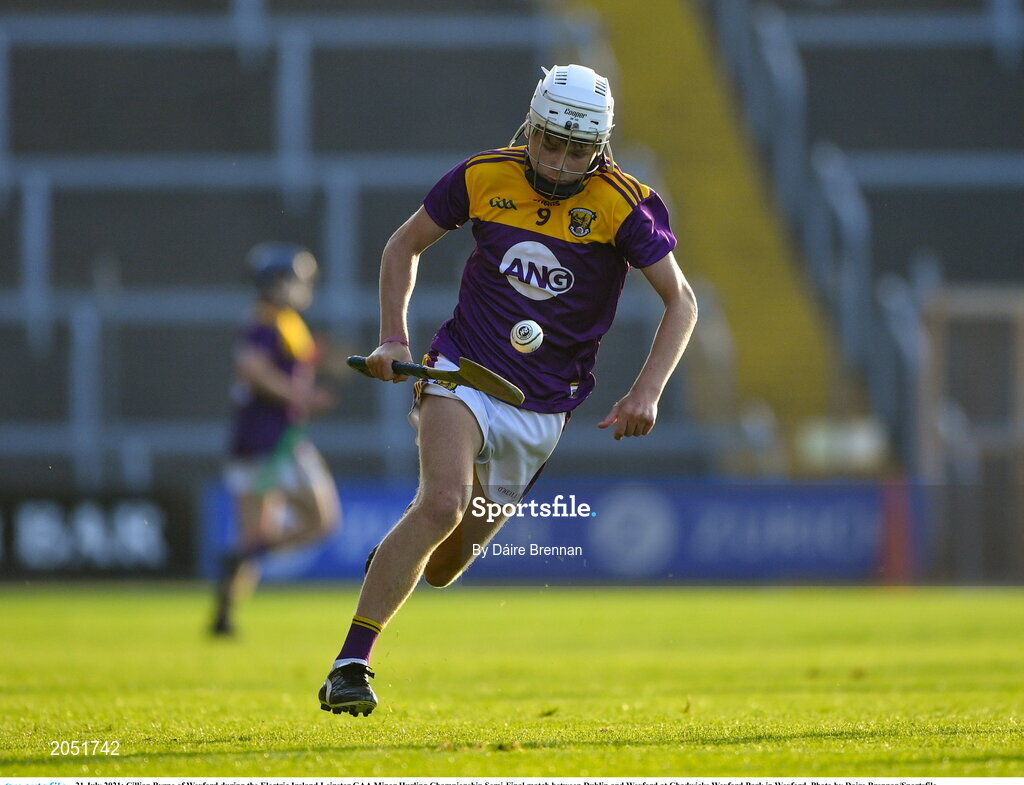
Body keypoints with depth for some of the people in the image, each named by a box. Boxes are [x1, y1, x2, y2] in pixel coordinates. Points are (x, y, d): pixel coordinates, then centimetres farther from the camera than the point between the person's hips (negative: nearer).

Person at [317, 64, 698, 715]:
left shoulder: (622, 205, -10)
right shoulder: (484, 178, -5)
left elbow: (682, 302, -5)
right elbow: (405, 246, 10)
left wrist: (647, 392, -17)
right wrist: (394, 337, -1)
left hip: (542, 409, 1)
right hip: (464, 371, -1)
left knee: (444, 565, 8)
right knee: (443, 503, -27)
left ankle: (393, 561, 45)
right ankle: (350, 667, -24)